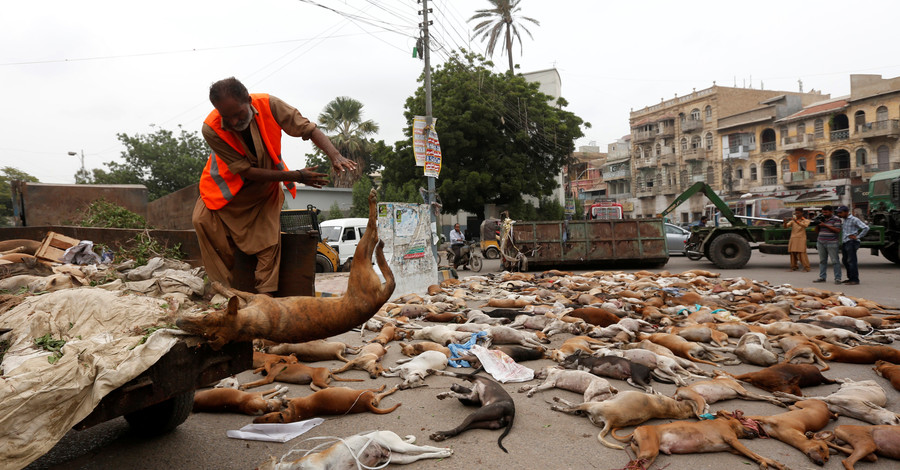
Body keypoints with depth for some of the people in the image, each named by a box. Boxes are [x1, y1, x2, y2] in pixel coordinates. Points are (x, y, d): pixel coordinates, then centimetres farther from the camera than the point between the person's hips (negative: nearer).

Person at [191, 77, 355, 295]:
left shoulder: (268, 105, -26)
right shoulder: (211, 129, -30)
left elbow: (309, 129, -21)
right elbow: (246, 171, -28)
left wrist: (334, 155, -41)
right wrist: (296, 176, -30)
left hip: (265, 187, 1)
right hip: (229, 183, 0)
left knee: (269, 238, -11)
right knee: (203, 220, -19)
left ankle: (264, 297, -1)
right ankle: (224, 288, -10)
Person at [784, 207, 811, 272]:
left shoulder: (806, 220, 3)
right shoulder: (792, 220, 11)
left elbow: (805, 225, -19)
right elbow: (786, 226, -2)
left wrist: (796, 221, -32)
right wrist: (785, 222, -25)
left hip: (801, 239, -4)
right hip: (793, 238, 4)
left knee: (801, 253, -10)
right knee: (793, 253, 3)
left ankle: (806, 267, -4)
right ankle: (794, 266, 13)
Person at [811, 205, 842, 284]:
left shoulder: (836, 219, -4)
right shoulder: (821, 218, 13)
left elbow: (837, 230, -13)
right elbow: (817, 230, 16)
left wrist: (825, 225, -15)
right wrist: (817, 223, -4)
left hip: (832, 243, -6)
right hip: (821, 243, 6)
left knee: (835, 261, -4)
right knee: (822, 261, 8)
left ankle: (837, 278, -2)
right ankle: (822, 277, 13)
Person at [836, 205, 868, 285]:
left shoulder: (854, 220, -8)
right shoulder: (844, 220, 18)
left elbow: (866, 228, -16)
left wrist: (857, 237, -14)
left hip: (851, 243, -9)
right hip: (844, 243, 9)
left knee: (852, 261, -9)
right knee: (845, 260, 13)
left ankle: (855, 280, -7)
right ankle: (850, 278, 23)